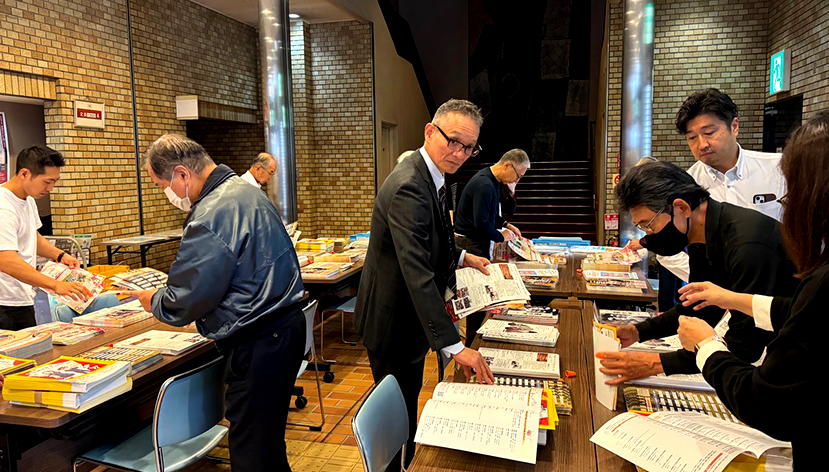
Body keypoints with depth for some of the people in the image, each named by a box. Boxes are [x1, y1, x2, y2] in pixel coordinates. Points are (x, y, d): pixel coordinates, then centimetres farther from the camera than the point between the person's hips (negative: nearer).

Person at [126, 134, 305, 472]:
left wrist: (154, 301, 5)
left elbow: (186, 299, -17)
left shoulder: (210, 216, -21)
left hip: (256, 343, -10)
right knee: (270, 437, 23)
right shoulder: (245, 191, 12)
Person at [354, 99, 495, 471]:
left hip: (410, 315, 10)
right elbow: (417, 273, -38)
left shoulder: (430, 176, 3)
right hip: (393, 322, -10)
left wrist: (460, 257, 8)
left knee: (408, 400, 27)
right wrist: (454, 346, -40)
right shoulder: (409, 187, -30)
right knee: (400, 410, 8)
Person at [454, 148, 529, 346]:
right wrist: (501, 236, -11)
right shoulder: (484, 185, -23)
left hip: (478, 243, 11)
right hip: (472, 245, -11)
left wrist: (505, 224, 10)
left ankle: (473, 342, 26)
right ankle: (472, 344, 7)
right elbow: (481, 224, -26)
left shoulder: (492, 181, 11)